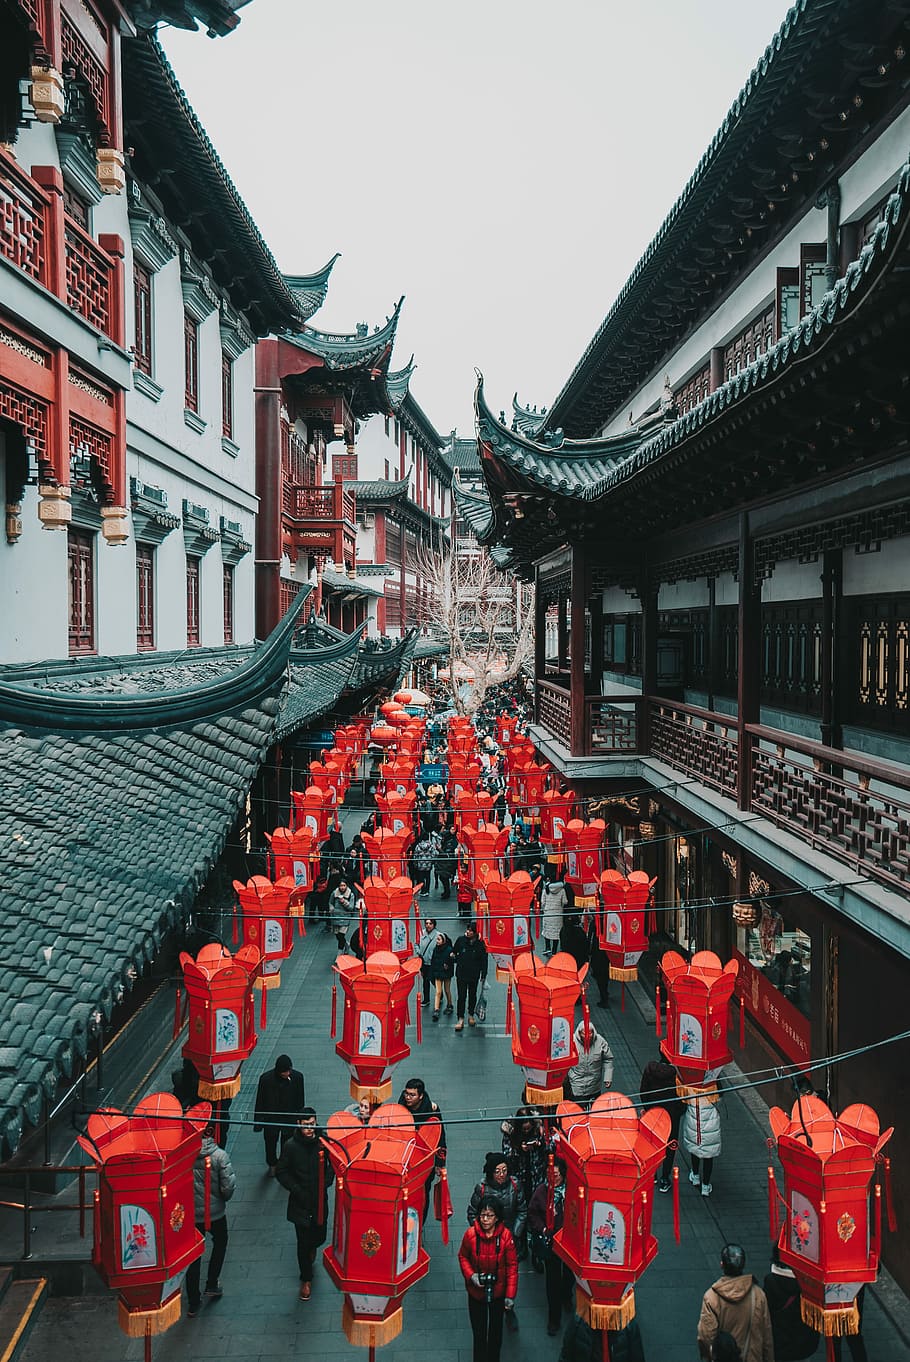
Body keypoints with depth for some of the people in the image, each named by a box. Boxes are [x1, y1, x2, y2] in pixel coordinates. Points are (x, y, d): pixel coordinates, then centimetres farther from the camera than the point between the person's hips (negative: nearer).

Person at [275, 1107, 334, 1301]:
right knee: (303, 1242, 4)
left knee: (320, 1236, 13)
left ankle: (312, 1246, 50)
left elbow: (333, 1165, 6)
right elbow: (281, 1172, -3)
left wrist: (326, 1182, -8)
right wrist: (297, 1190, -11)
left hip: (320, 1200, 2)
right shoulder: (291, 1146, -12)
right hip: (300, 1202, -2)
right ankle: (306, 1279, 25)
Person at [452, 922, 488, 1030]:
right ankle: (460, 1019, -3)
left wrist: (483, 975, -2)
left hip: (474, 974, 0)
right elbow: (454, 951, 14)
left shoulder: (480, 944, -6)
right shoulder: (461, 940, -2)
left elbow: (484, 960, -1)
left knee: (472, 995, 14)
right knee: (461, 996, -5)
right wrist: (454, 958, -5)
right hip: (461, 973, 0)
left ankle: (471, 1016, 32)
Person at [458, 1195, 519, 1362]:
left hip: (498, 1291, 1)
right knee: (479, 1331, 10)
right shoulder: (470, 1234, -20)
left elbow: (512, 1266, -12)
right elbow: (462, 1257, -2)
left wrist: (510, 1295, -12)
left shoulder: (505, 1235, -21)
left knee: (496, 1329, 21)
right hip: (476, 1291, -1)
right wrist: (470, 1275, -17)